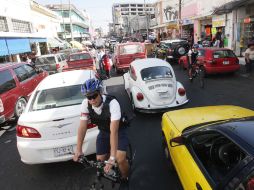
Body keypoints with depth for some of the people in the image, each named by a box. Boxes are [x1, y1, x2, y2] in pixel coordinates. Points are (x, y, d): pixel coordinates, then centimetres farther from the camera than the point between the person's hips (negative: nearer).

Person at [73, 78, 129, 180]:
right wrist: (78, 150, -18)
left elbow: (114, 131, -41)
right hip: (104, 132, 5)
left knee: (120, 159, -19)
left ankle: (125, 180, 12)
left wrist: (112, 157, -44)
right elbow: (82, 127, -16)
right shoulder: (85, 104, -21)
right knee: (100, 160, 1)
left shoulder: (112, 103, -36)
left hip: (119, 131, -4)